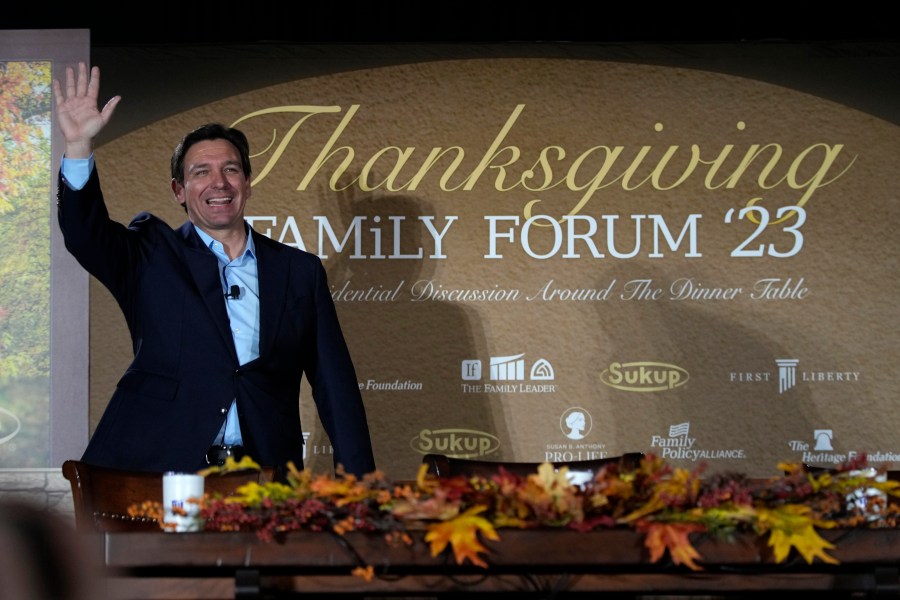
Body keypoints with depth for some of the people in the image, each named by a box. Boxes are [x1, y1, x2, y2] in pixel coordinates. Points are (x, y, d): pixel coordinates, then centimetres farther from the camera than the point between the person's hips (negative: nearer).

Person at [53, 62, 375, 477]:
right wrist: (79, 146, -22)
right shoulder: (153, 256, 10)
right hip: (155, 470, -1)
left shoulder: (300, 271, 14)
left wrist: (356, 476, 4)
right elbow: (84, 233, -7)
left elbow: (333, 382, 12)